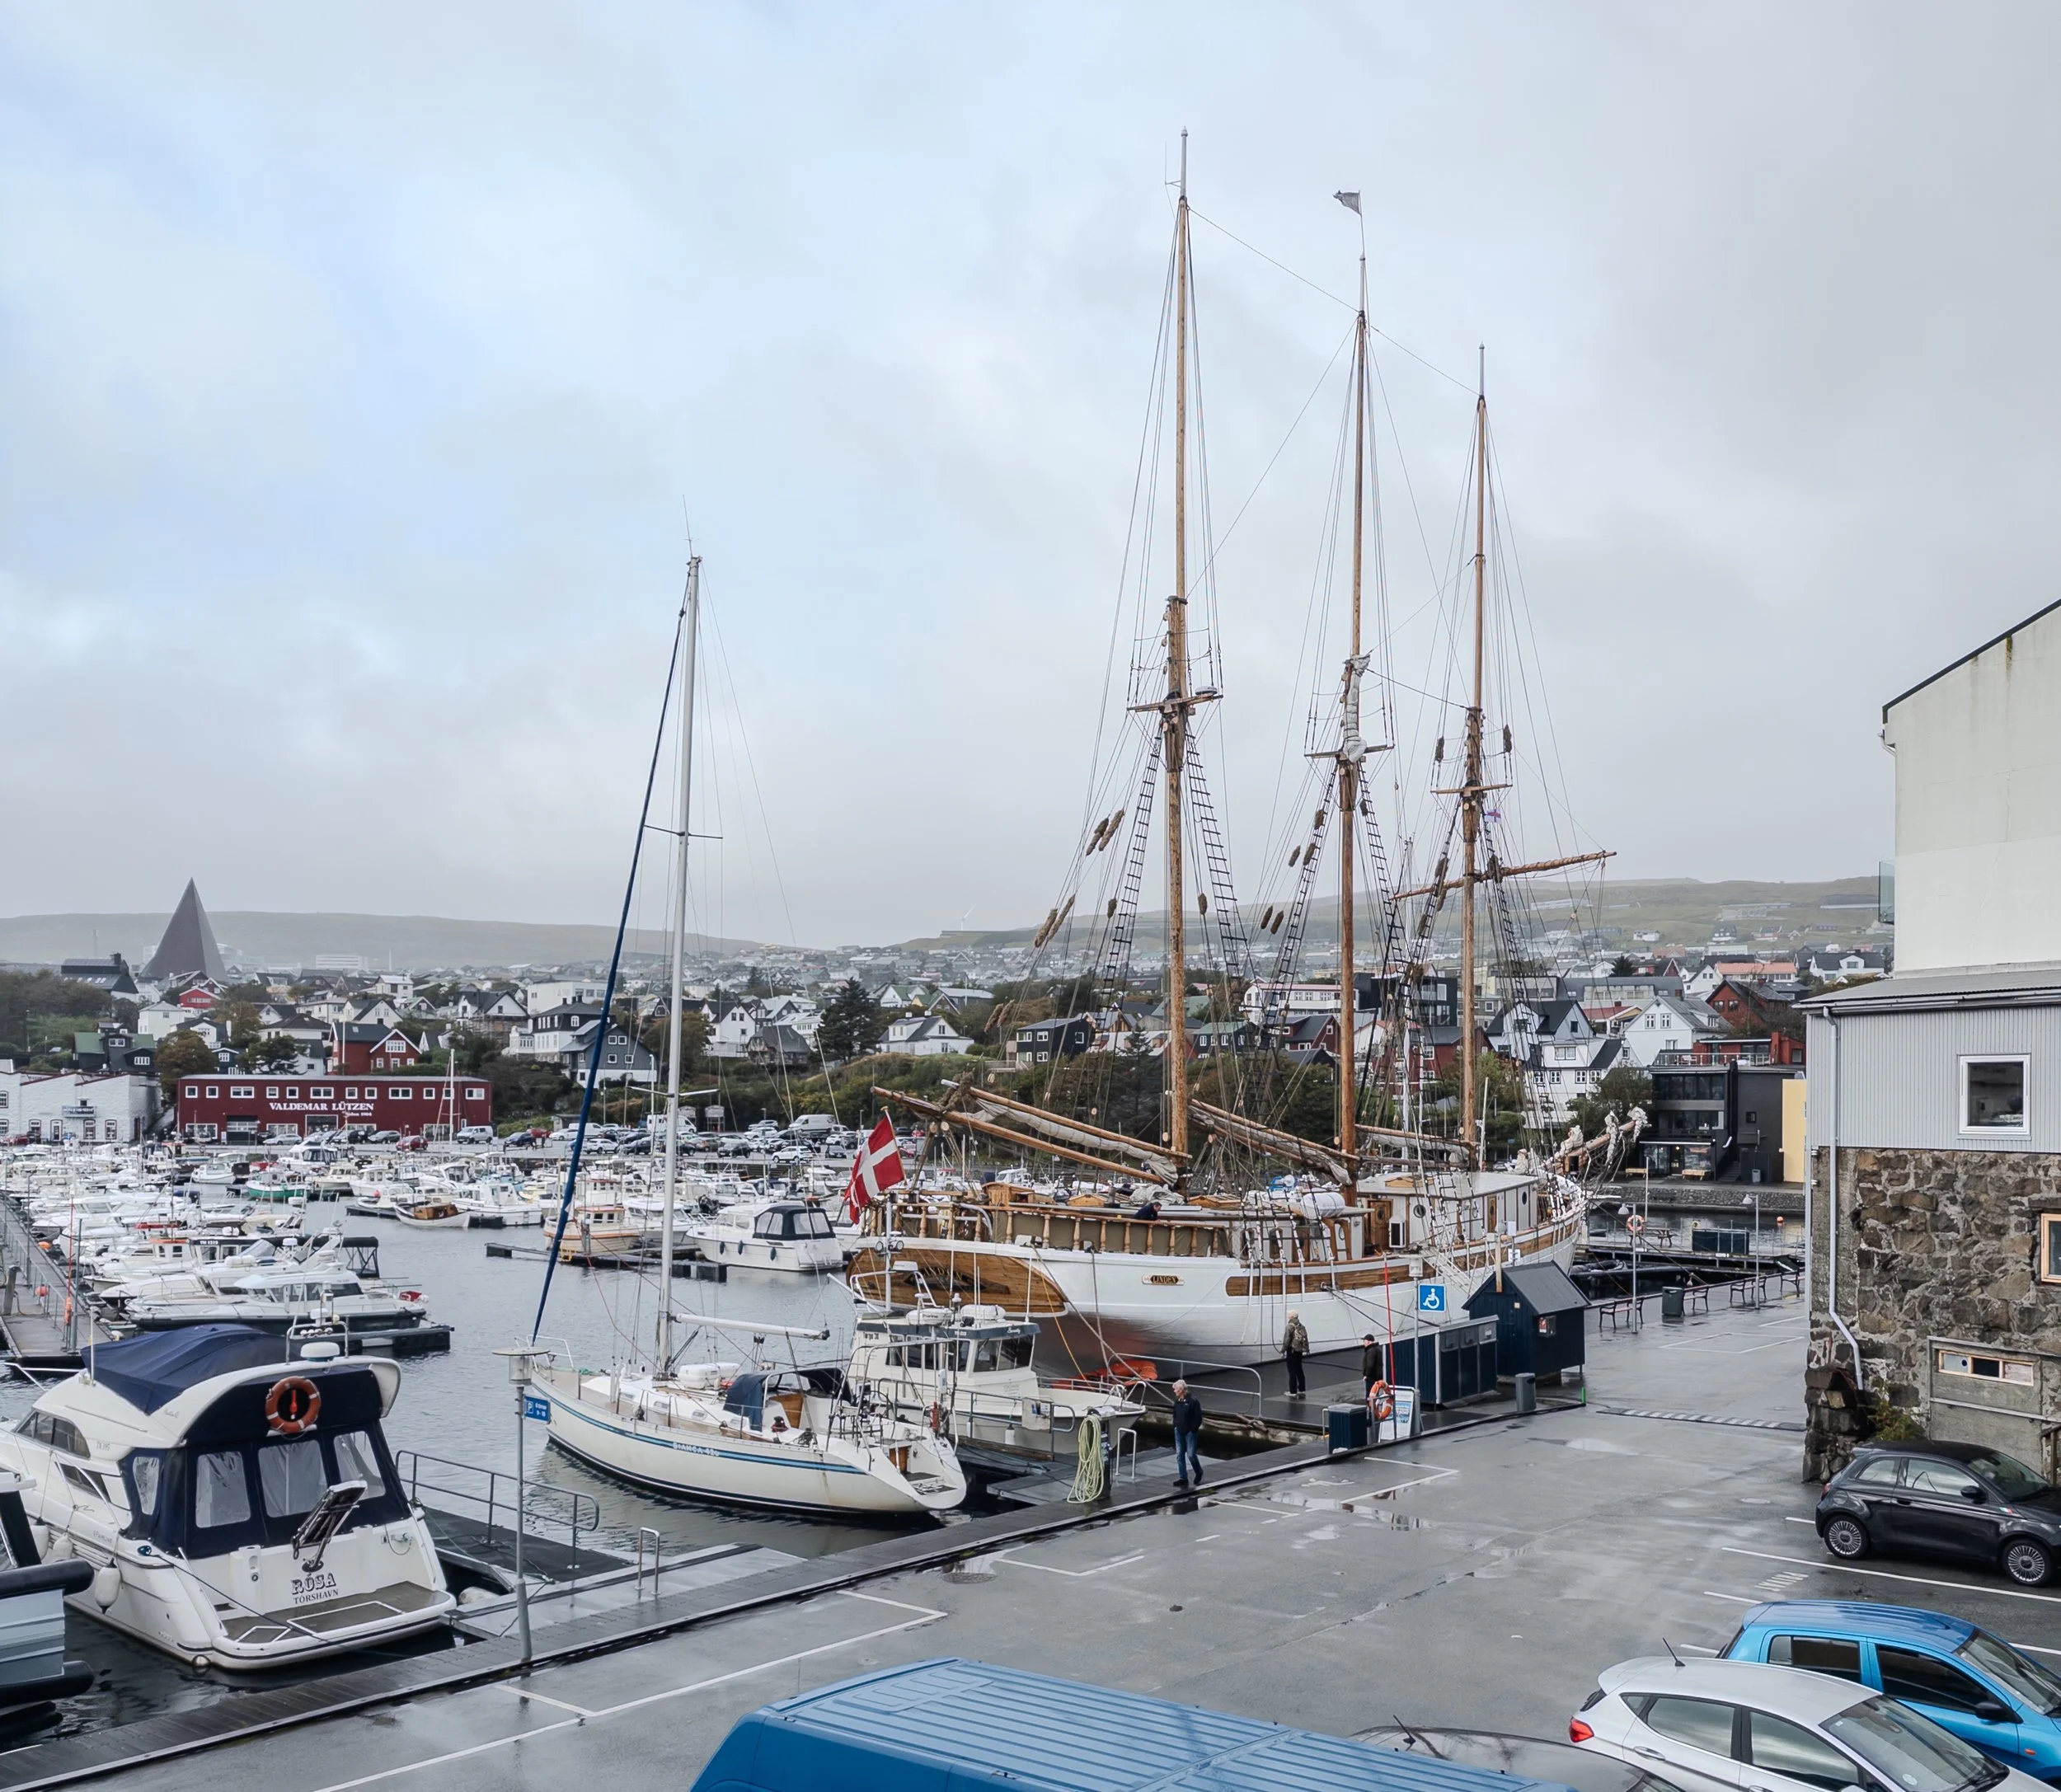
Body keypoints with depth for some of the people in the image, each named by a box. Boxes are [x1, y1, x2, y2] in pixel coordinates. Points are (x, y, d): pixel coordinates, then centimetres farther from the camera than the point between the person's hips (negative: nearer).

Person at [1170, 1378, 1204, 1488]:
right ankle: (1183, 1478, 12)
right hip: (1179, 1432, 7)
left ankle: (1199, 1473, 22)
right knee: (1179, 1455, 6)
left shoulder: (1193, 1401, -14)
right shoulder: (1177, 1401, 6)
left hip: (1190, 1432, -7)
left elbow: (1198, 1418, -13)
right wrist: (1175, 1426, 7)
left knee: (1191, 1454, -3)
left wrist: (1193, 1429, -14)